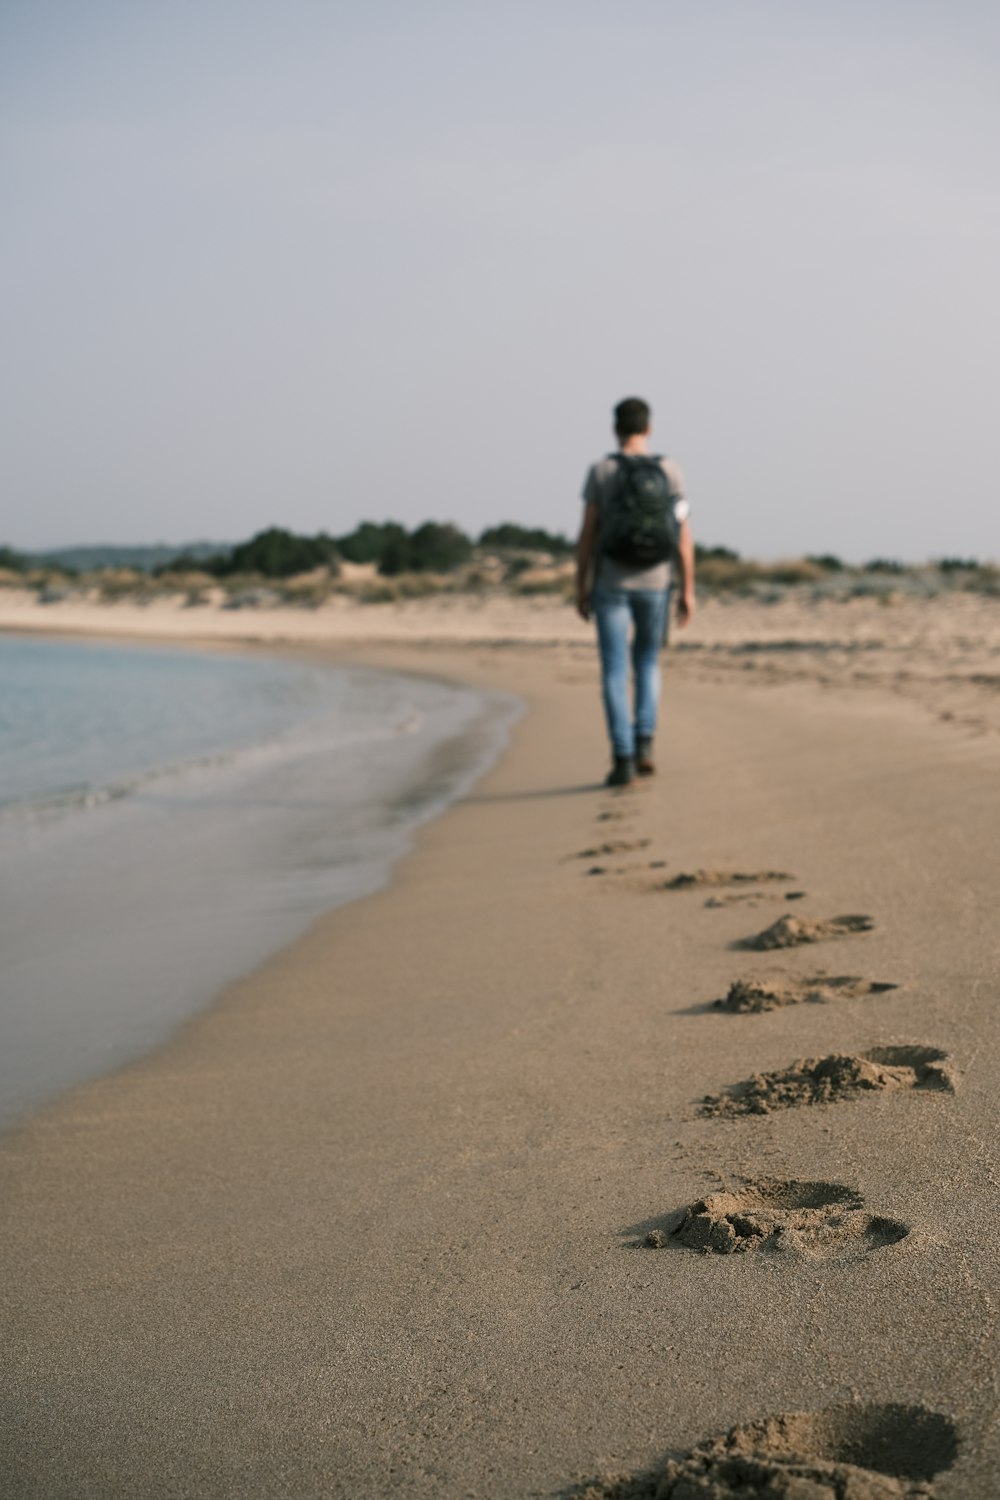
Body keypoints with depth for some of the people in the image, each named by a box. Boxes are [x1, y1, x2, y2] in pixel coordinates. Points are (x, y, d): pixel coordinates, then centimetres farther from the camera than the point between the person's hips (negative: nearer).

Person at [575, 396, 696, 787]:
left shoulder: (601, 471, -6)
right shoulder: (670, 471, -1)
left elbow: (587, 534, -6)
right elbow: (683, 537, -3)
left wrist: (581, 588, 2)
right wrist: (688, 591, 3)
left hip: (611, 583, -2)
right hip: (655, 583, 2)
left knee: (615, 672, 2)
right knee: (647, 662, 20)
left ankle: (623, 759, -4)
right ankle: (644, 743, 6)